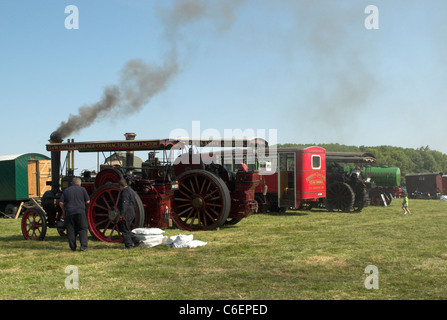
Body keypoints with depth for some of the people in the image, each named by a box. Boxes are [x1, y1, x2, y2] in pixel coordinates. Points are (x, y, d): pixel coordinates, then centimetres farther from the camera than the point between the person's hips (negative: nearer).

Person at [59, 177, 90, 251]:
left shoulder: (66, 190, 9)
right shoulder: (82, 189, 4)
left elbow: (61, 203, 5)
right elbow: (87, 201, 4)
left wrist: (63, 211, 18)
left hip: (69, 213, 2)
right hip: (80, 212, -2)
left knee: (71, 231, 8)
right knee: (83, 229, 2)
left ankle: (73, 247, 10)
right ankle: (84, 246, -8)